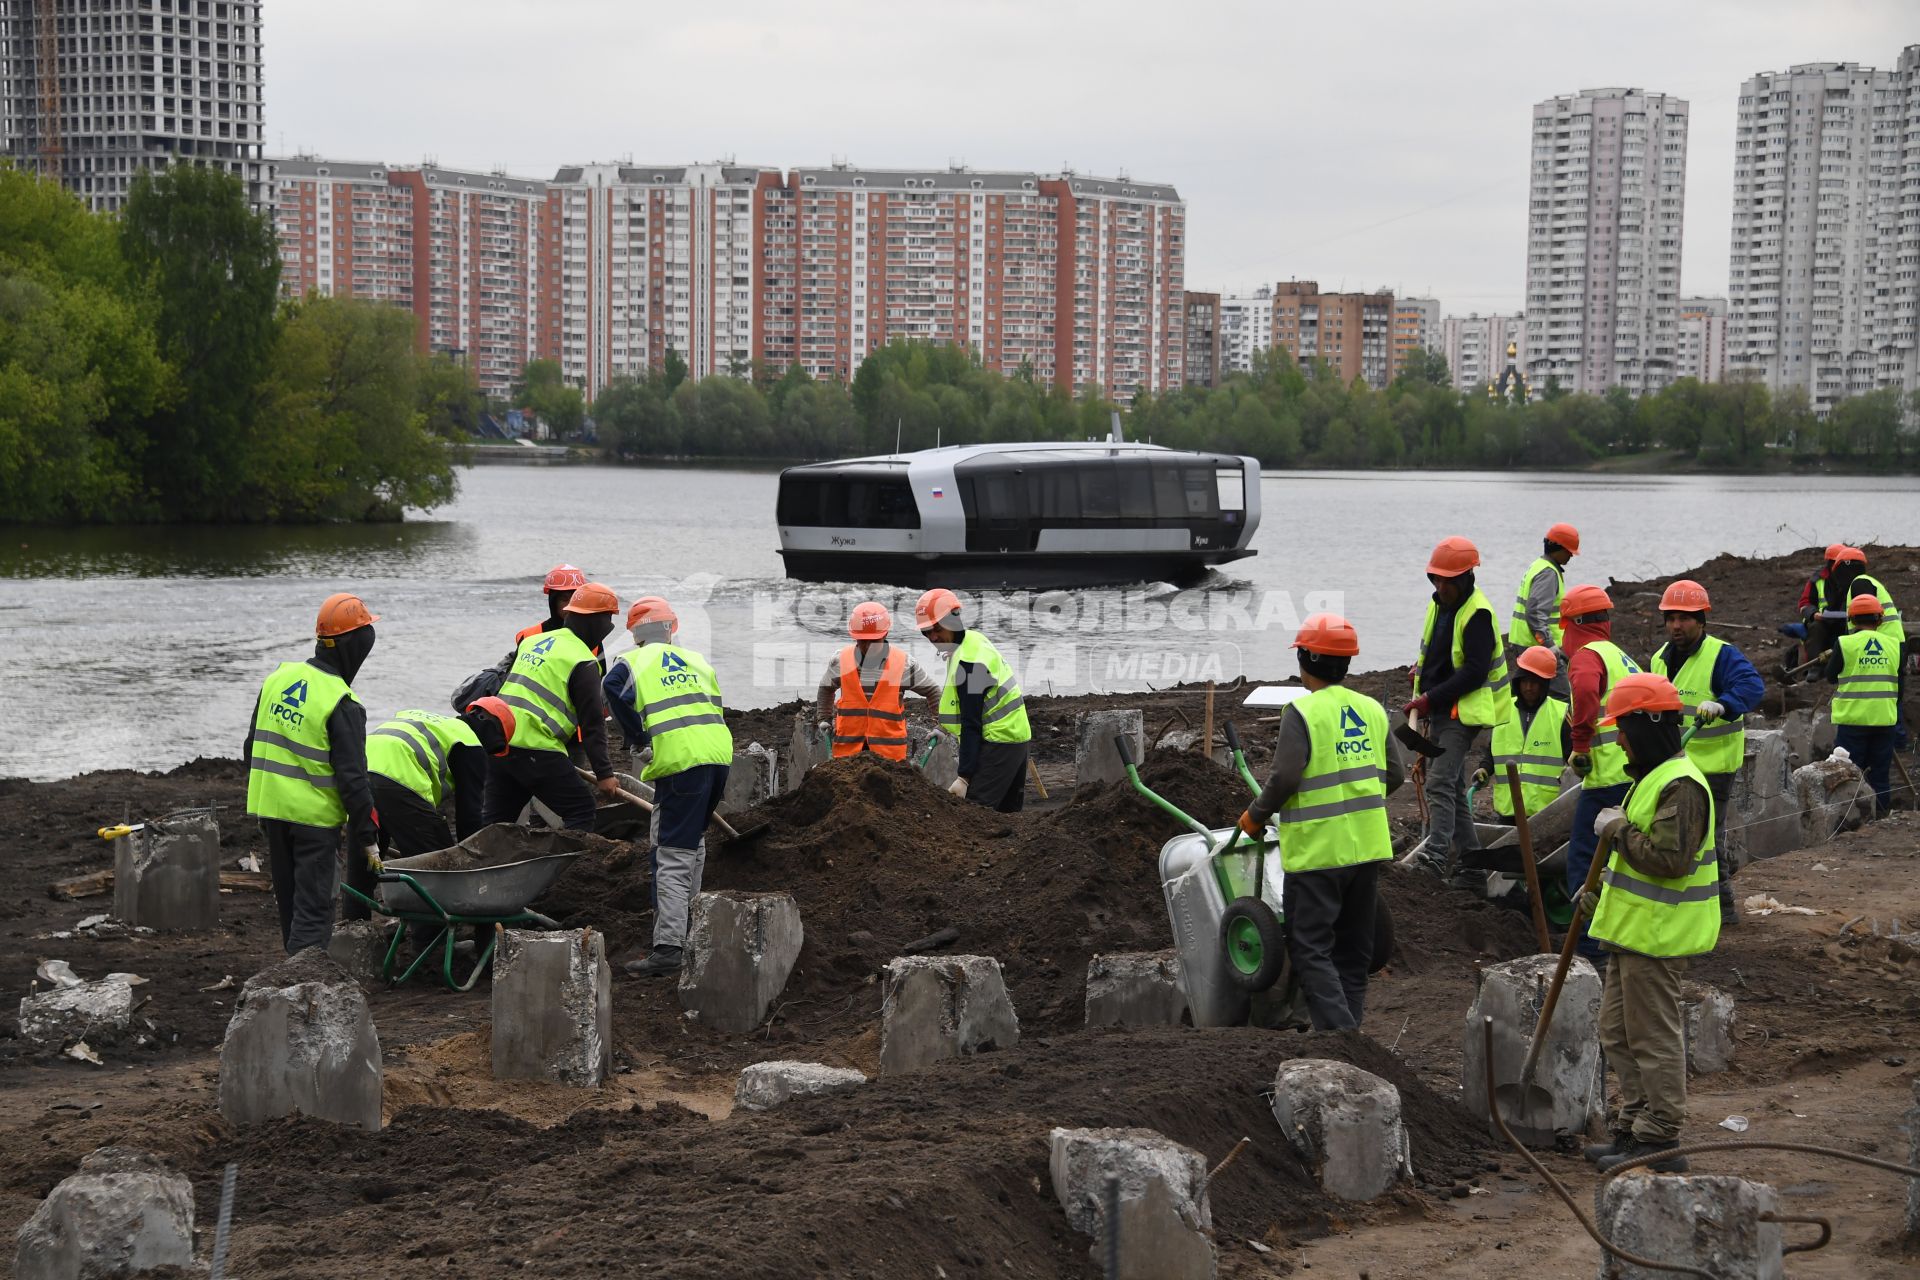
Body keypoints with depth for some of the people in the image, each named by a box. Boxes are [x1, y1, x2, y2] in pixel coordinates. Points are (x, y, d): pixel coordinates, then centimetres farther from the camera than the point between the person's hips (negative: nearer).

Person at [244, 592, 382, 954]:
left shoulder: (278, 678, 5)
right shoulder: (342, 704, -16)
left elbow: (252, 747, 14)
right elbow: (352, 778, -16)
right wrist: (367, 837, -9)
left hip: (270, 809, 7)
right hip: (314, 818, -7)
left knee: (289, 902, 19)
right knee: (313, 909, -3)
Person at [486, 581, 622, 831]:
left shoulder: (532, 641, 17)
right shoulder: (583, 663, -8)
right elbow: (592, 723, -9)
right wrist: (604, 773, -5)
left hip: (499, 744, 8)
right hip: (535, 750, -8)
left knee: (496, 819, 17)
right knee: (581, 809, 1)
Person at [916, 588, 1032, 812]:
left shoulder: (969, 661, -21)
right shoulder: (973, 640, 9)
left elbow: (971, 724, -23)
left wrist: (964, 776, -23)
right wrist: (947, 727, 21)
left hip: (998, 741, -11)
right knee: (1007, 811, 14)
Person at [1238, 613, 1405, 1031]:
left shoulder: (1303, 712, -13)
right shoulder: (1372, 710, 7)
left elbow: (1285, 778, -20)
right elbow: (1394, 774, 10)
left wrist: (1256, 815, -4)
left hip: (1317, 851, -7)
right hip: (1367, 846, 7)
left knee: (1310, 949, -2)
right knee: (1354, 949, 15)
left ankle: (1338, 1028, -15)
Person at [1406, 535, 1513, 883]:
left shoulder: (1478, 614, -17)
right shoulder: (1439, 604, 10)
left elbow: (1475, 672, -22)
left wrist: (1430, 699, -21)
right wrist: (1422, 669, 9)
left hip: (1464, 711, -9)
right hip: (1440, 710, 10)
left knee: (1441, 783, -16)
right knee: (1452, 787, 14)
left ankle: (1437, 858, -19)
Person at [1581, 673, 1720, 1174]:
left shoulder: (1681, 785, -20)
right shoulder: (1653, 777, 14)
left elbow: (1669, 858, -29)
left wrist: (1619, 829, -18)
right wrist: (1603, 891, 17)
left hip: (1658, 936, -11)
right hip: (1635, 929, 11)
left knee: (1654, 1037, -3)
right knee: (1618, 1032, 17)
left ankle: (1659, 1140, 4)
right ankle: (1634, 1127, 26)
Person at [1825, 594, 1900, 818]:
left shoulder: (1845, 643, -10)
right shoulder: (1892, 645, 4)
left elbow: (1831, 675, 2)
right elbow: (1900, 684, 12)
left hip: (1853, 718, -4)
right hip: (1884, 718, 4)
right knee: (1880, 774, 10)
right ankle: (1881, 816, 12)